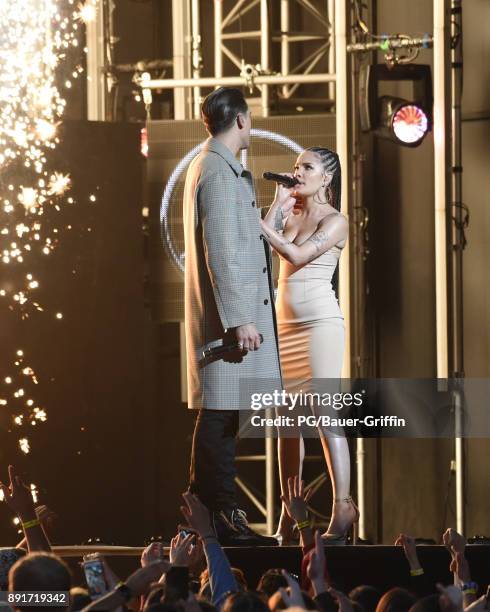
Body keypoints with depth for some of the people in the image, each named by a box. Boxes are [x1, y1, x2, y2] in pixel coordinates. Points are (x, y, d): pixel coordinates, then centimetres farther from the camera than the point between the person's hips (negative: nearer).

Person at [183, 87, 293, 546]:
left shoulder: (209, 167, 18)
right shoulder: (218, 172, -15)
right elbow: (221, 253, -20)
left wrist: (275, 213, 36)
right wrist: (240, 319, -22)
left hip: (234, 312, 11)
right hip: (230, 310, -11)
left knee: (221, 414, 10)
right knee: (219, 414, -9)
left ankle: (213, 509, 12)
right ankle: (221, 517, -9)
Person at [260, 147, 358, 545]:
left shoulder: (335, 221, -3)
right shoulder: (290, 216, 15)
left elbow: (297, 254, -14)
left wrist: (258, 223, -16)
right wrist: (279, 201, 4)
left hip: (320, 322, -7)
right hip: (285, 324, 7)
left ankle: (343, 508, -15)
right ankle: (289, 511, 4)